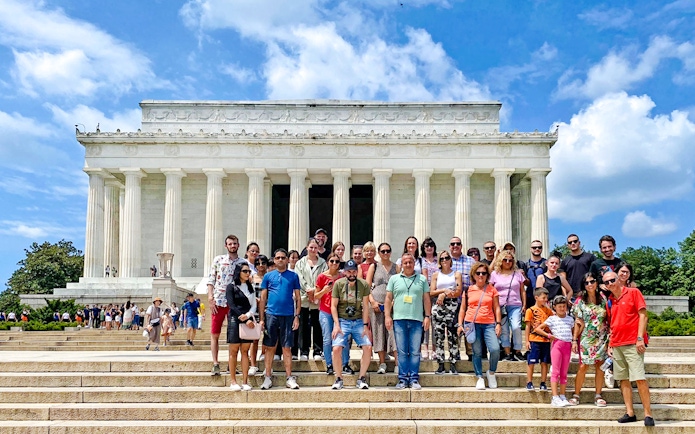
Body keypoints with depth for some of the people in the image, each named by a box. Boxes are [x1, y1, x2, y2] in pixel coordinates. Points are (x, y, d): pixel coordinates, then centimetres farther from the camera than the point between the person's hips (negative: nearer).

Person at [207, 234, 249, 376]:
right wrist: (210, 297, -7)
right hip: (218, 302, 0)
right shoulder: (218, 260, 5)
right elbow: (211, 280, 3)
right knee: (215, 334, 0)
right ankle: (215, 363, 5)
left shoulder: (243, 262, 6)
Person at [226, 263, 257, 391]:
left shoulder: (250, 287, 17)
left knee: (245, 351, 2)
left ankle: (245, 381, 1)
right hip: (235, 320, -4)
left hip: (249, 321, 4)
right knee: (234, 351, -2)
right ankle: (233, 381, 0)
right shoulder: (231, 287, 3)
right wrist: (246, 320, -13)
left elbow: (254, 305, 10)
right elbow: (232, 305, -7)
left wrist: (248, 316, -11)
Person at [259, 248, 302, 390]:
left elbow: (298, 297, 8)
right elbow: (263, 298, 8)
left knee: (287, 348, 3)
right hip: (271, 315, 1)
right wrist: (262, 319, 2)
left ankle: (289, 378, 8)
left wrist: (297, 316, -1)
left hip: (288, 316, 0)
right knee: (270, 347, 4)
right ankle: (268, 377, 12)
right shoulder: (268, 276, 8)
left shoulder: (293, 276, 8)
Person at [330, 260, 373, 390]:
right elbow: (333, 306, -2)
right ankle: (338, 379, 3)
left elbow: (365, 306, 1)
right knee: (336, 348, -16)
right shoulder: (338, 284, -4)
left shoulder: (363, 285, -1)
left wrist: (365, 325, -5)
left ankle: (361, 379, 6)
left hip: (359, 321, 2)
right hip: (342, 321, -2)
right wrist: (336, 325, -10)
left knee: (368, 347, -11)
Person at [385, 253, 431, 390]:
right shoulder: (394, 279, 10)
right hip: (399, 319, 0)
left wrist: (427, 316, 4)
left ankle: (414, 379, 7)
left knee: (415, 351, 1)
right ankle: (402, 379, 8)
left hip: (417, 320, 0)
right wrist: (387, 316, 2)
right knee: (402, 351, 2)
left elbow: (426, 299, 11)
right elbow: (388, 299, 10)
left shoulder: (422, 279, 11)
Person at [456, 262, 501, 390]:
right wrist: (460, 324, 5)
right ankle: (479, 378, 13)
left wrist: (498, 323, 0)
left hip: (489, 324, 0)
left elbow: (496, 308, 9)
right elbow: (463, 308, 12)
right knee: (477, 352, 0)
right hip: (472, 324, 0)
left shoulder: (492, 289, 10)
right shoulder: (468, 290, 9)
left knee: (495, 349, -15)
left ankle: (491, 372, 11)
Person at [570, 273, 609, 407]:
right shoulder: (580, 301, -1)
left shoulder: (603, 298, 4)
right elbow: (577, 322, -1)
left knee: (600, 366, 4)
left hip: (601, 338, 2)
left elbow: (608, 317, 8)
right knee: (583, 366, -4)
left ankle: (598, 395, 13)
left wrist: (609, 336, 2)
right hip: (586, 338, -2)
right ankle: (576, 394, 6)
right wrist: (574, 340, -5)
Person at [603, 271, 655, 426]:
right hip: (616, 344, 6)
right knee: (623, 379, 6)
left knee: (639, 378, -10)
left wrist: (640, 338, -13)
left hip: (633, 343, -6)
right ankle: (630, 413, 11)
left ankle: (648, 414, -4)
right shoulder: (609, 301, 13)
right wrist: (610, 345, 12)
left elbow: (643, 315, -6)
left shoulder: (633, 292, -3)